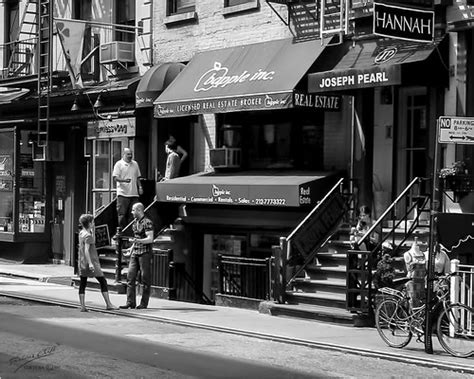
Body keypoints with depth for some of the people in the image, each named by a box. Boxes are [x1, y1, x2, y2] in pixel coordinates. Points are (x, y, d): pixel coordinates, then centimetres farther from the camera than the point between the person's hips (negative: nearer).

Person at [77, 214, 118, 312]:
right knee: (103, 282, 0)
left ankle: (82, 306, 3)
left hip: (82, 262, 9)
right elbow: (86, 250, -26)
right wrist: (90, 263, -30)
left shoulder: (81, 233, 9)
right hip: (91, 261, -9)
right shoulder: (87, 236, -16)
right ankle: (108, 304, 1)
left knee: (83, 284, 6)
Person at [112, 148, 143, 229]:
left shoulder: (135, 164, 16)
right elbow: (115, 177, -10)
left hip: (134, 194, 5)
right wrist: (124, 180, -26)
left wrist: (140, 187, 12)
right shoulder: (119, 164, -1)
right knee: (122, 214, -5)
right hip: (123, 193, -5)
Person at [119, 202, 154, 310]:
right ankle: (130, 302, 4)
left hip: (145, 253, -8)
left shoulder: (147, 222, -10)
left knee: (145, 279, -1)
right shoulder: (135, 222, 15)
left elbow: (150, 239, -17)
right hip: (135, 253, 8)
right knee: (130, 277, 2)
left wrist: (138, 241, -30)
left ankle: (144, 303, 4)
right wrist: (131, 248, 21)